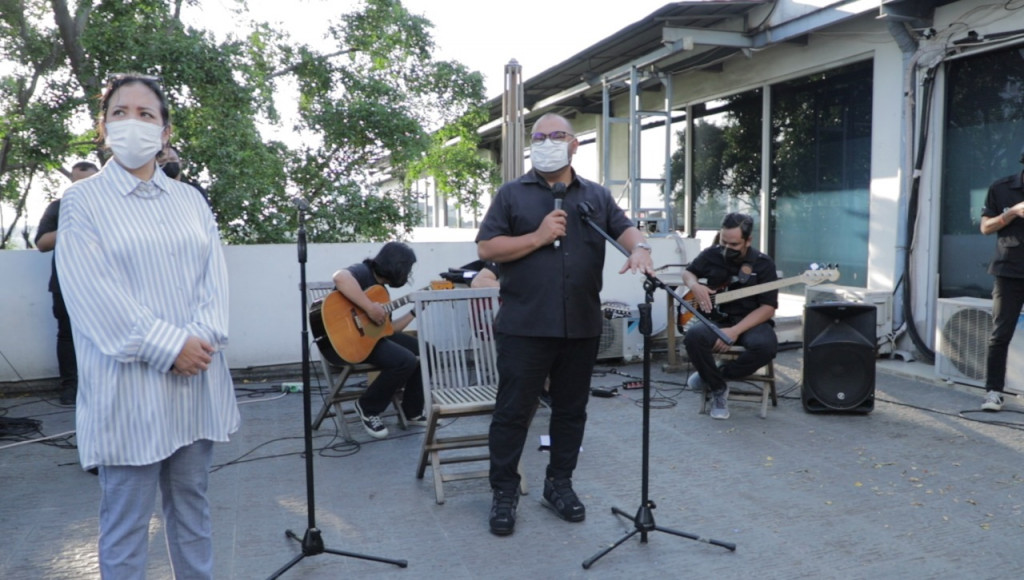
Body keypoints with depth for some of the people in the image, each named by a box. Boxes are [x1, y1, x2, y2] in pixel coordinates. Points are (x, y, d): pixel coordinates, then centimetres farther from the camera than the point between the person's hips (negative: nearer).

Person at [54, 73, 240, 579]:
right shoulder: (83, 201, 0)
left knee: (192, 504, 15)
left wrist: (203, 338, -12)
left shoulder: (190, 199, 13)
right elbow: (92, 293, -9)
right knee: (126, 518, 5)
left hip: (198, 376, 4)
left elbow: (214, 273, 5)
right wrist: (169, 347, -16)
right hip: (130, 385, -4)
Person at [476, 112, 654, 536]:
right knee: (512, 411, 3)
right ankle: (504, 491, 17)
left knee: (571, 410, 13)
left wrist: (640, 249, -22)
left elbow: (625, 229, 1)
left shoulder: (597, 196, 13)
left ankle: (559, 484, 29)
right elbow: (486, 248, -3)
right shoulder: (512, 194, 4)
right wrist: (539, 237, -12)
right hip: (524, 326, -3)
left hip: (582, 327, 3)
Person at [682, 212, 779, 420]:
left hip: (749, 322, -1)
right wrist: (695, 286, -7)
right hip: (715, 319, 1)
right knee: (694, 336, -33)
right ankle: (718, 388, -10)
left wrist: (736, 331, -24)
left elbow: (768, 308, -10)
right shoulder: (711, 254, 2)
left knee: (766, 345, -35)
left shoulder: (763, 264, -6)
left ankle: (718, 374, -8)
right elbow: (687, 272, 20)